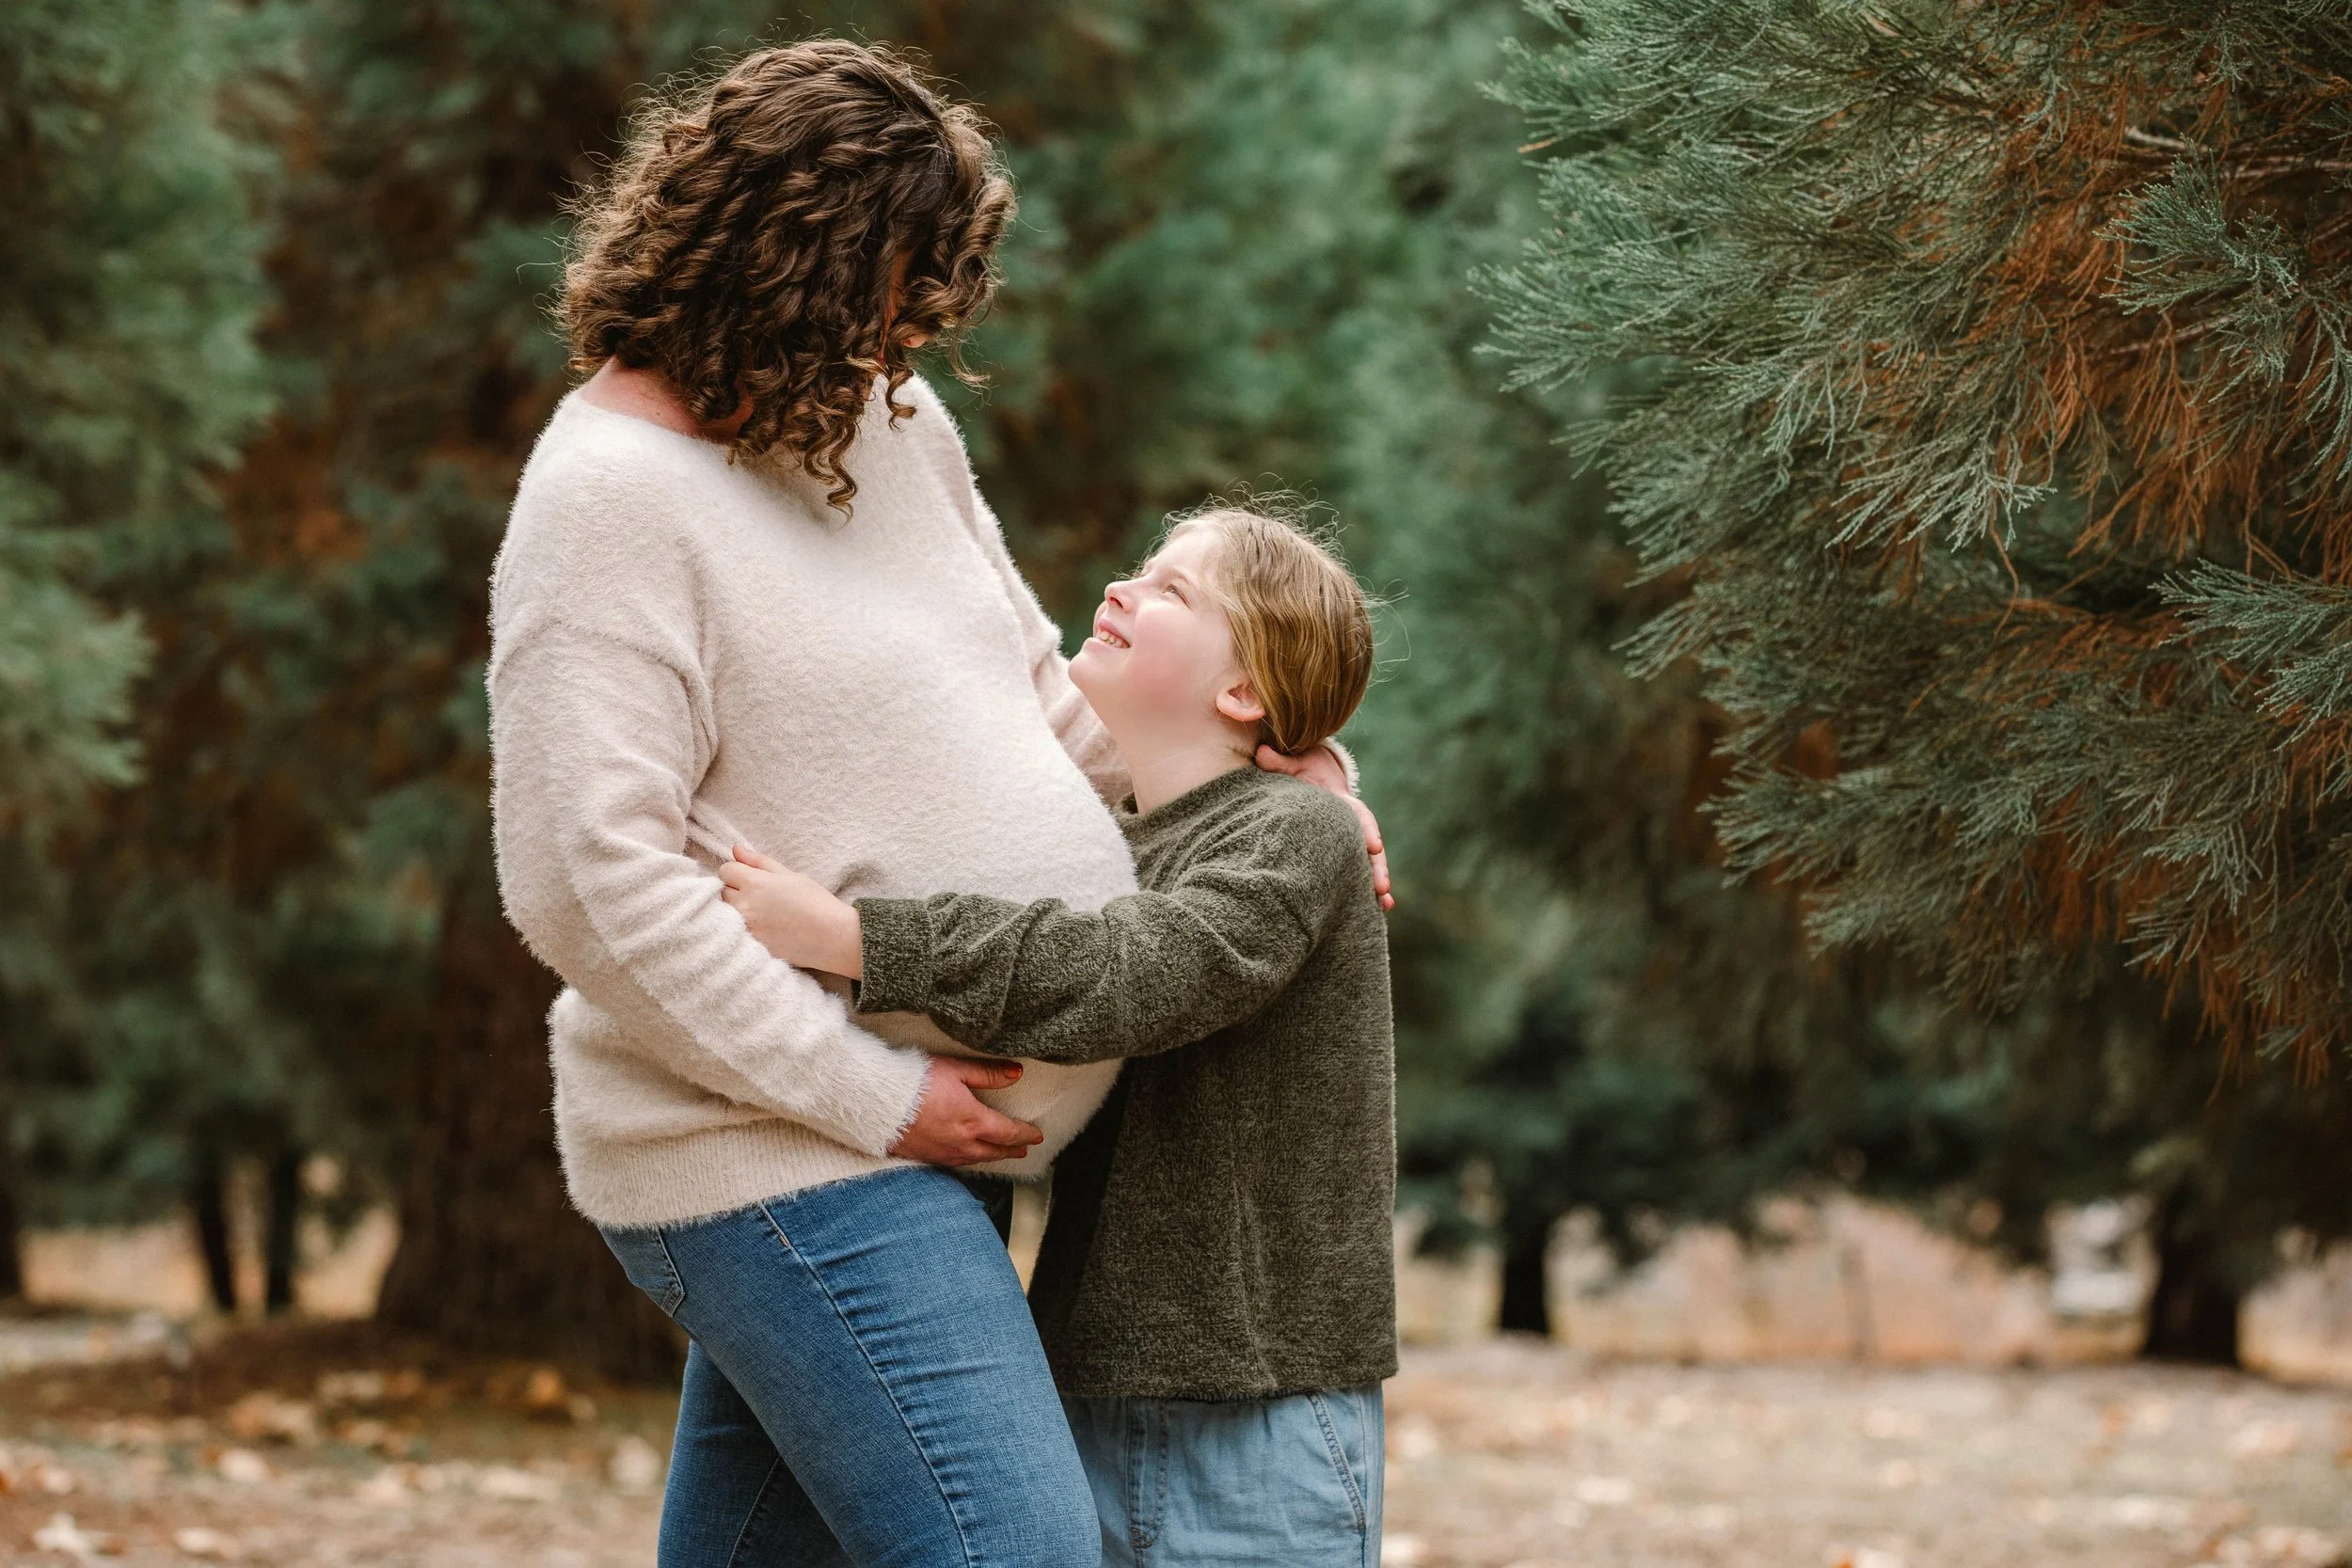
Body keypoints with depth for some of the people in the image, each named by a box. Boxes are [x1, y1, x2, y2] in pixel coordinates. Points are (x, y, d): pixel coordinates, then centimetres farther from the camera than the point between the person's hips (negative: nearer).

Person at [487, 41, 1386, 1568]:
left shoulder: (892, 421, 12)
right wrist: (872, 1093, -19)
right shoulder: (612, 497, -16)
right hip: (783, 1154, -9)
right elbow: (592, 882, -22)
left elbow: (1033, 694, 25)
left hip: (895, 1149, 9)